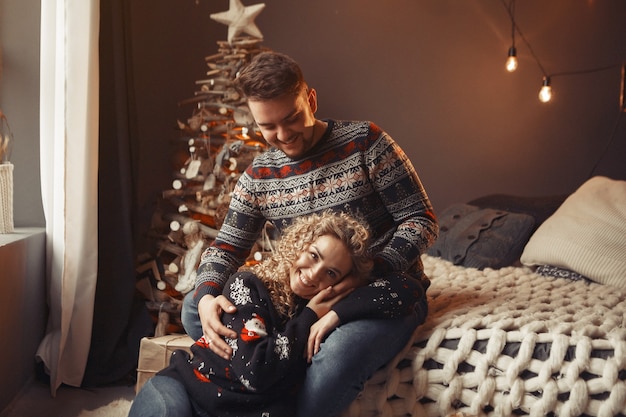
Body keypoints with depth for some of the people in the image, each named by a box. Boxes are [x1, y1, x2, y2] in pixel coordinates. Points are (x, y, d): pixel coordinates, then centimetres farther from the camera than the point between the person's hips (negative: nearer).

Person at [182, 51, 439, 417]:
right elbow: (227, 246, 8)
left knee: (338, 358, -39)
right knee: (193, 309, -7)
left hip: (386, 295, -5)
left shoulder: (365, 142, -10)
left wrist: (357, 291, -22)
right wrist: (206, 296, -18)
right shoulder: (258, 177, 3)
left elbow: (422, 220, -11)